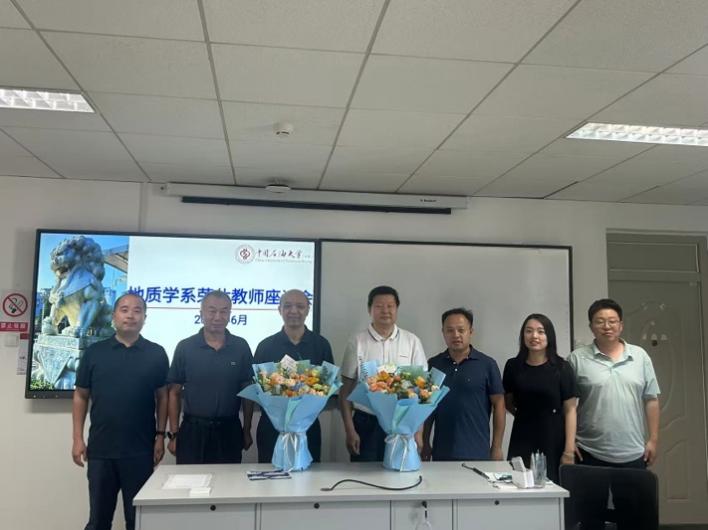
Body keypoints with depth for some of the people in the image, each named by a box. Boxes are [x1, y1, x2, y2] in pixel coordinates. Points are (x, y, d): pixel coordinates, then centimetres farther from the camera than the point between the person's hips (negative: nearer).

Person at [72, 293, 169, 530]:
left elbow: (162, 397, 3)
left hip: (140, 450, -1)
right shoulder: (94, 352, 3)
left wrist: (160, 436, -2)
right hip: (100, 449, 1)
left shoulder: (156, 354, 0)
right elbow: (81, 396, 7)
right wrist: (78, 438, 1)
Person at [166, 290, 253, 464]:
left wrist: (247, 430, 4)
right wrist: (174, 434, 0)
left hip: (229, 431, 1)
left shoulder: (241, 347, 0)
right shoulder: (185, 347, -2)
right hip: (192, 430, 0)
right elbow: (175, 393, 4)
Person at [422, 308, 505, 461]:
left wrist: (497, 447, -4)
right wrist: (425, 443, 6)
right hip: (441, 452, 2)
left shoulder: (487, 364, -3)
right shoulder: (433, 364, 4)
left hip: (477, 453, -2)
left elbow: (498, 405, -2)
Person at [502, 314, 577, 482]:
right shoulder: (513, 366, 3)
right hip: (522, 440, 2)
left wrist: (569, 450, -10)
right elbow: (507, 401, 17)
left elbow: (569, 410, -6)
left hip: (553, 442, -2)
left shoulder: (561, 367, -4)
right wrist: (525, 415, 3)